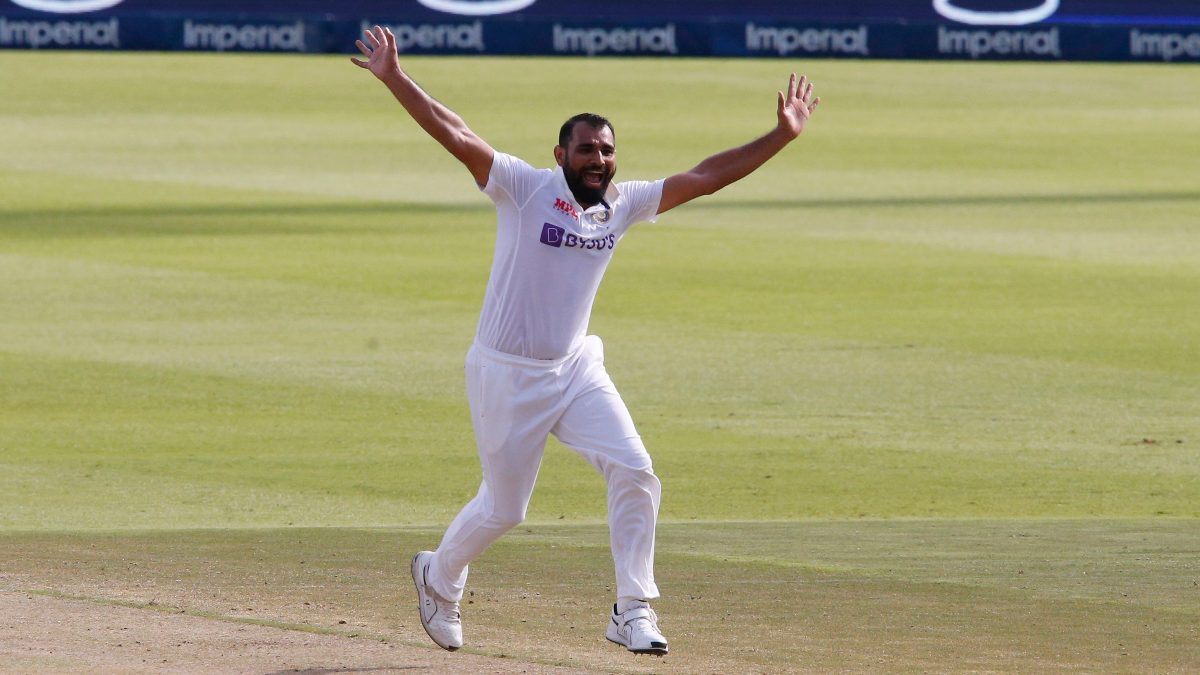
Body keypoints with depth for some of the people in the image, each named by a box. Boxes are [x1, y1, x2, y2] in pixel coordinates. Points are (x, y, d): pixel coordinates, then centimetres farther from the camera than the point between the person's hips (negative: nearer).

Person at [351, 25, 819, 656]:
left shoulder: (624, 203, 3)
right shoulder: (525, 188, -12)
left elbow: (704, 177, 4)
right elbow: (455, 136, -21)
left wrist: (781, 135, -1)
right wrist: (394, 79, -31)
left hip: (575, 370, 5)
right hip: (506, 377, -5)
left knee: (634, 471, -13)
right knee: (503, 507, 6)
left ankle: (633, 611, -5)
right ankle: (439, 575, 37)